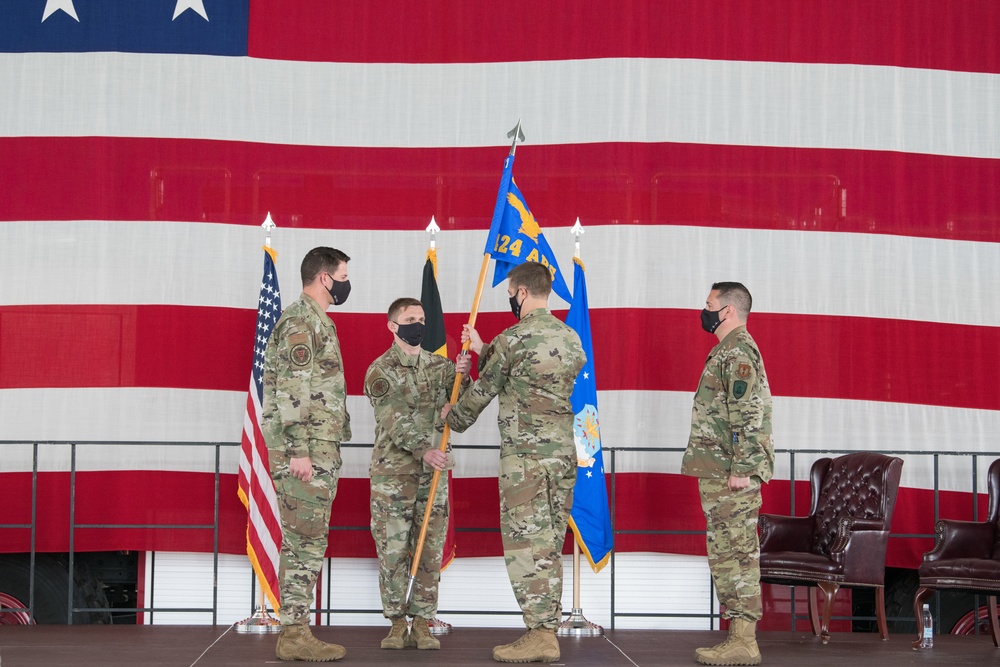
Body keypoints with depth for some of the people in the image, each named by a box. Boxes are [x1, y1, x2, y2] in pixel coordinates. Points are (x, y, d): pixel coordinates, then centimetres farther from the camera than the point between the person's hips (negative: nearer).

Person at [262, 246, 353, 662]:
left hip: (317, 450, 10)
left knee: (302, 541, 10)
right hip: (306, 450, -10)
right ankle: (295, 635, -6)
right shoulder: (301, 321, -12)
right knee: (306, 540, -9)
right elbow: (291, 391, -19)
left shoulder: (315, 321, 20)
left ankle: (294, 631, 13)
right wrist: (299, 451, -22)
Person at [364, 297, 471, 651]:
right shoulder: (380, 371, -2)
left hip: (434, 472, 3)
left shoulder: (440, 365, 11)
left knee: (430, 551, 4)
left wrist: (462, 376, -14)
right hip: (392, 472, -3)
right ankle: (397, 624, 8)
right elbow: (395, 422, -13)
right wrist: (424, 450, -28)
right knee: (392, 550, -1)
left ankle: (423, 624, 10)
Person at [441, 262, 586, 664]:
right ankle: (548, 630, 12)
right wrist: (482, 351, 31)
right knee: (549, 544, 10)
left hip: (524, 453, -7)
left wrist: (454, 418, 22)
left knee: (524, 543, -4)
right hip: (564, 452, 7)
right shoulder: (572, 339, 12)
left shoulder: (513, 338, -9)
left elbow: (483, 391, 2)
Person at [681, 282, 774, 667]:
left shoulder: (738, 352, -13)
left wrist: (741, 469, -23)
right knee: (726, 553, 11)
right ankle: (739, 636, 15)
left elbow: (749, 416, -20)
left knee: (736, 553, -9)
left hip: (731, 475, -11)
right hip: (720, 474, 11)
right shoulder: (730, 351, 20)